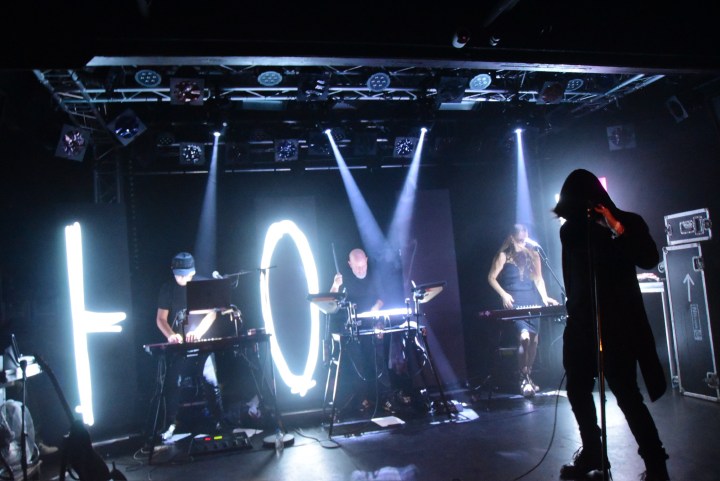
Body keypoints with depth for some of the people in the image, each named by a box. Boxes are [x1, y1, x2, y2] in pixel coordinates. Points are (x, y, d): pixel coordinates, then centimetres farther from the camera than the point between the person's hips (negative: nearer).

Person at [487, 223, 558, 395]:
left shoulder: (533, 255, 12)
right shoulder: (504, 256, 1)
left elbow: (538, 279, 16)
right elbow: (491, 278, 0)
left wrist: (544, 296, 1)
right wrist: (503, 294, -13)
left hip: (532, 301, 5)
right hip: (514, 302, -5)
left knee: (534, 338, 6)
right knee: (524, 336, -22)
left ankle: (528, 376, 22)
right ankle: (523, 378, -12)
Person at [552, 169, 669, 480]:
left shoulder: (628, 222, -5)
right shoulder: (571, 230, 5)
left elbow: (649, 260, -20)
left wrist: (617, 228, -25)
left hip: (618, 322, -5)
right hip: (582, 322, 5)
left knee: (626, 393, -8)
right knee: (577, 390, 12)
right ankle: (592, 454, 30)